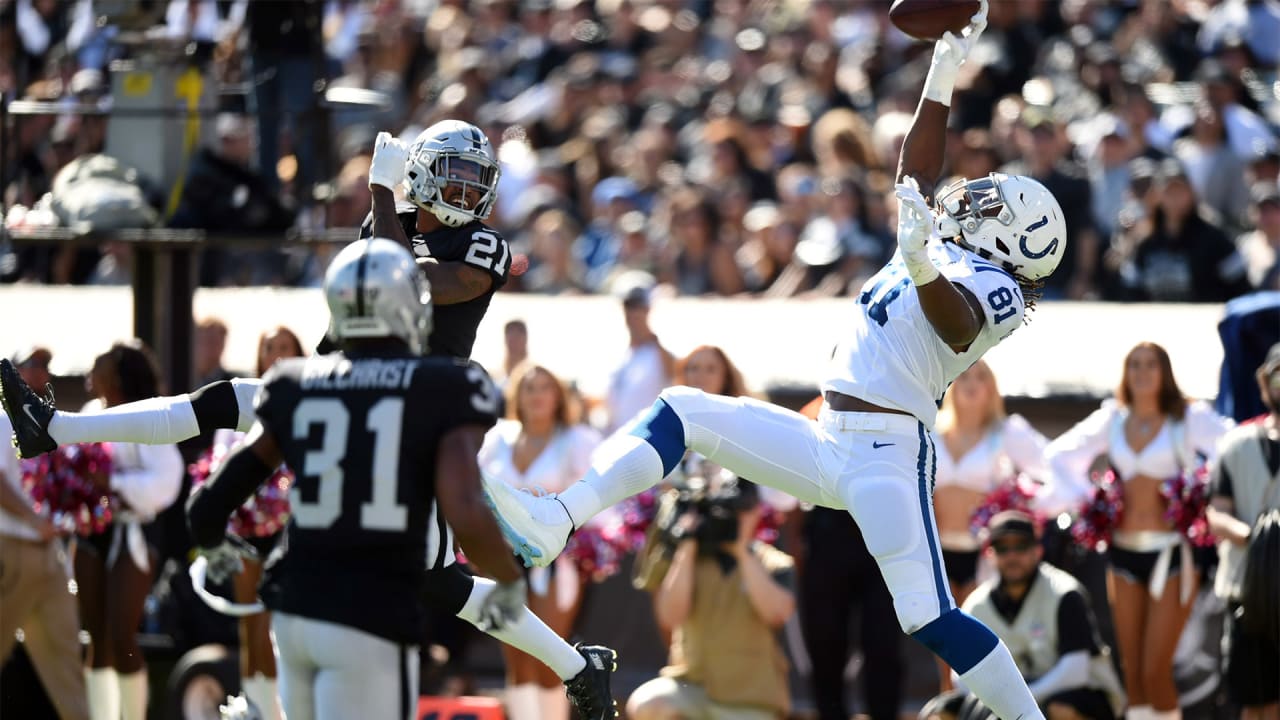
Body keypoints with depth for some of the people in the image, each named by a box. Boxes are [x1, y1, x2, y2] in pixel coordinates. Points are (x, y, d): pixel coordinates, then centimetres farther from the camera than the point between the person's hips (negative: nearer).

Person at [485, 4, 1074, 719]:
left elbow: (955, 318, -30)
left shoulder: (990, 285, -7)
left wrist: (921, 266, -51)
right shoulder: (949, 257, 19)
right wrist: (943, 74, 19)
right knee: (683, 414, -1)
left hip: (886, 454, -9)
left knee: (929, 616, -18)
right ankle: (552, 525, -16)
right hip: (826, 446, 9)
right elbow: (917, 175, 24)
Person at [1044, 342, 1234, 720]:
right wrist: (1080, 497, 6)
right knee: (1132, 671, 6)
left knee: (1155, 671, -10)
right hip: (1123, 552, 5)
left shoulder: (1190, 419, -3)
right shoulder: (1112, 420, 8)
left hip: (1170, 550, -5)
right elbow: (1060, 455, 19)